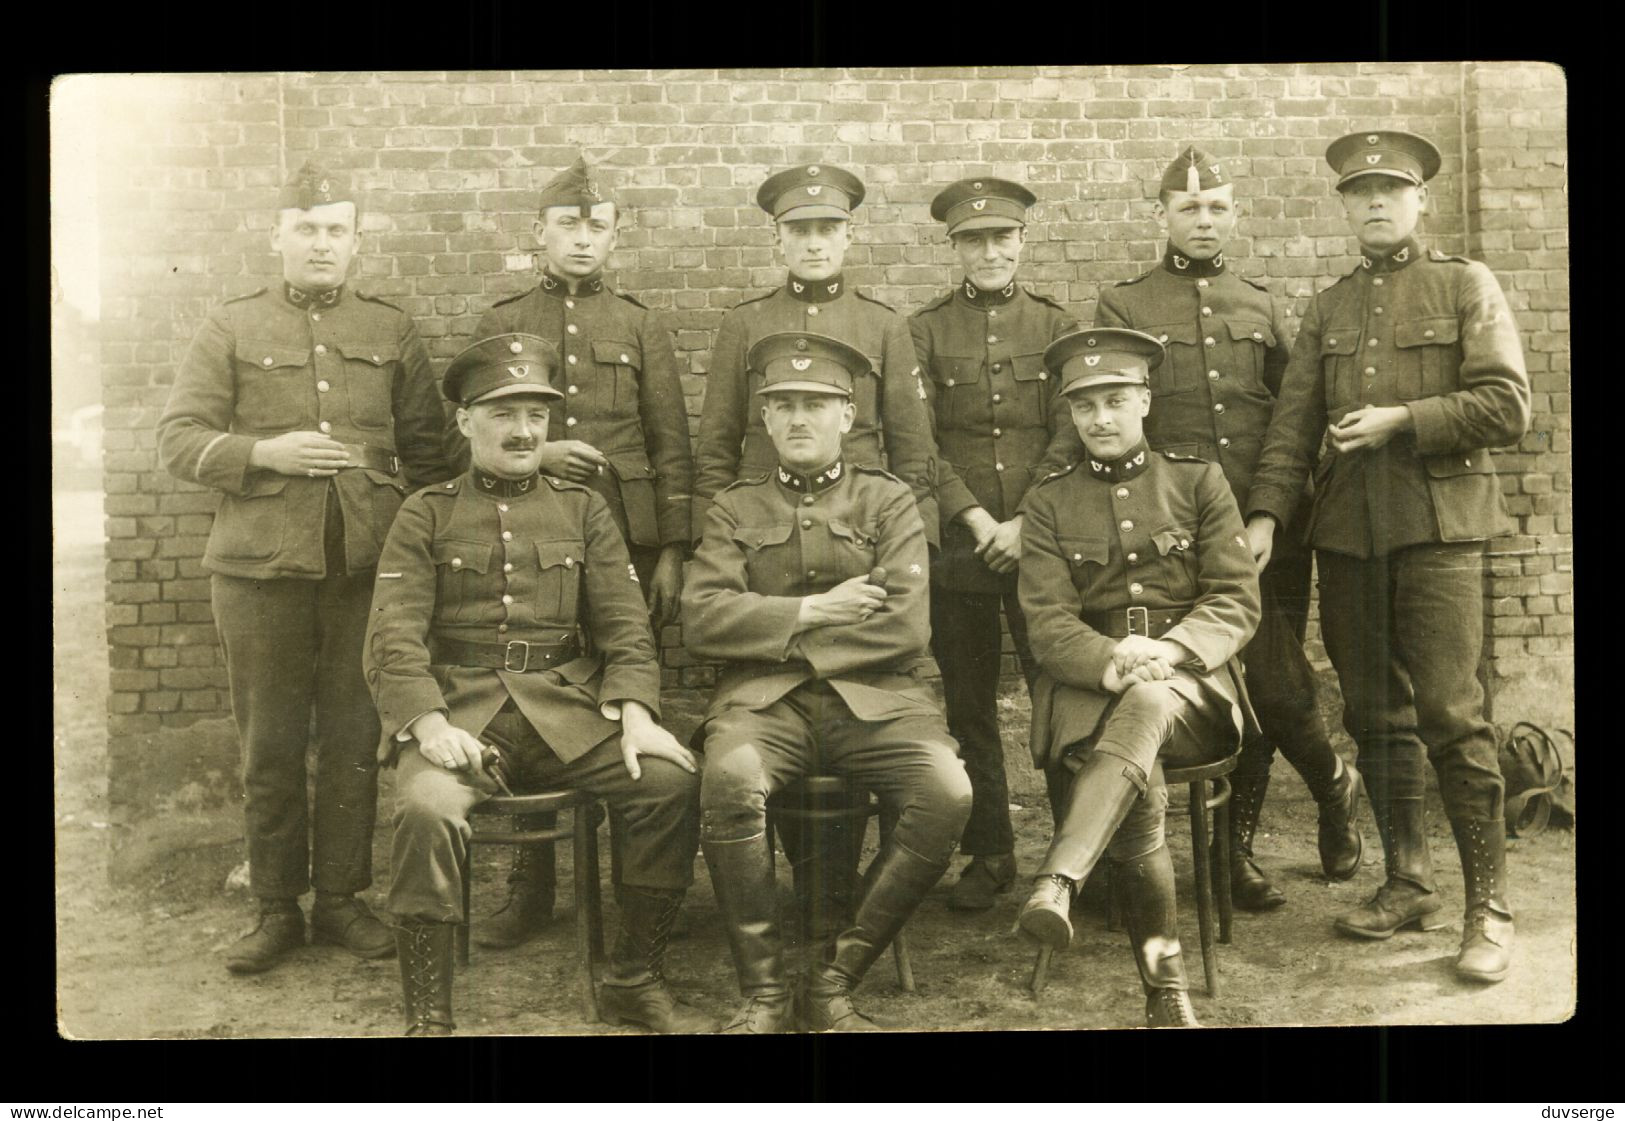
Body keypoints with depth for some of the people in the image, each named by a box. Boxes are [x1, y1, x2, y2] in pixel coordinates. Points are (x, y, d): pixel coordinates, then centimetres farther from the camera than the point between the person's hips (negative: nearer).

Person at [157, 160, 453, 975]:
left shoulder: (393, 332, 10)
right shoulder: (230, 330, 5)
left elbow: (425, 449, 11)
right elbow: (177, 439, 0)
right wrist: (265, 454, -15)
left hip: (367, 567, 1)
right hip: (260, 569, -1)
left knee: (354, 740, 7)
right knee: (270, 745, 7)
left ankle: (341, 900, 20)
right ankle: (276, 909, 18)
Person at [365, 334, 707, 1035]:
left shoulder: (583, 509, 16)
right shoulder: (426, 516, 10)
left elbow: (624, 623, 8)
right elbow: (393, 636, -1)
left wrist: (636, 710, -12)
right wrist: (428, 722, -20)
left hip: (568, 708, 2)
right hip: (459, 708, -2)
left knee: (672, 778, -22)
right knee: (425, 809, -33)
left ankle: (634, 981, -4)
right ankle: (427, 1017, -16)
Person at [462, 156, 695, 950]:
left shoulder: (640, 327, 8)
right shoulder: (500, 324, 10)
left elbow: (672, 448, 5)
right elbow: (465, 438, 9)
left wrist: (672, 550, -2)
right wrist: (530, 454, -10)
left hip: (624, 541, 0)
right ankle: (530, 889, 15)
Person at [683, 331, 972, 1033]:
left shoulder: (888, 502, 14)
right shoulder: (736, 509, 18)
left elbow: (906, 628, -1)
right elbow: (701, 619, 2)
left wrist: (782, 637, -2)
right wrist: (813, 612, -5)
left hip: (876, 696, 0)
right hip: (764, 698, 0)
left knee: (948, 795, -29)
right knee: (729, 780, -34)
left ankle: (836, 981, -12)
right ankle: (763, 993, -16)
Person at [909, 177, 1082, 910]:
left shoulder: (1056, 327, 7)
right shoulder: (924, 332, 5)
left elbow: (1070, 436, -1)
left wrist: (1025, 526, -11)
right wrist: (975, 519, -12)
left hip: (1042, 541, 0)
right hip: (957, 549, 1)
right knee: (967, 707, 6)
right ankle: (988, 855, 18)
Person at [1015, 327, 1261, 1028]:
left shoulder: (1199, 481, 11)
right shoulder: (1049, 502, 12)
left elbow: (1237, 603, 3)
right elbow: (1047, 624, 1)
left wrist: (1166, 651, -18)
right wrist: (1111, 662, -21)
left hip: (1190, 684, 0)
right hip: (1088, 685, 0)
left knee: (1145, 704, -38)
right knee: (1140, 788, -31)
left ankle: (1057, 883, -49)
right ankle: (1165, 984, -21)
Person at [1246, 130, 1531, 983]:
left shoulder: (1465, 287, 6)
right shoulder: (1328, 310, 17)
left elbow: (1507, 407, -4)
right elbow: (1293, 424, 9)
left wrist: (1403, 420, -12)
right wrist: (1265, 513, -3)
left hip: (1438, 527, -4)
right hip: (1346, 533, 4)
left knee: (1450, 713, -9)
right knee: (1375, 716, 8)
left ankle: (1489, 907, -1)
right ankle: (1408, 884, 20)